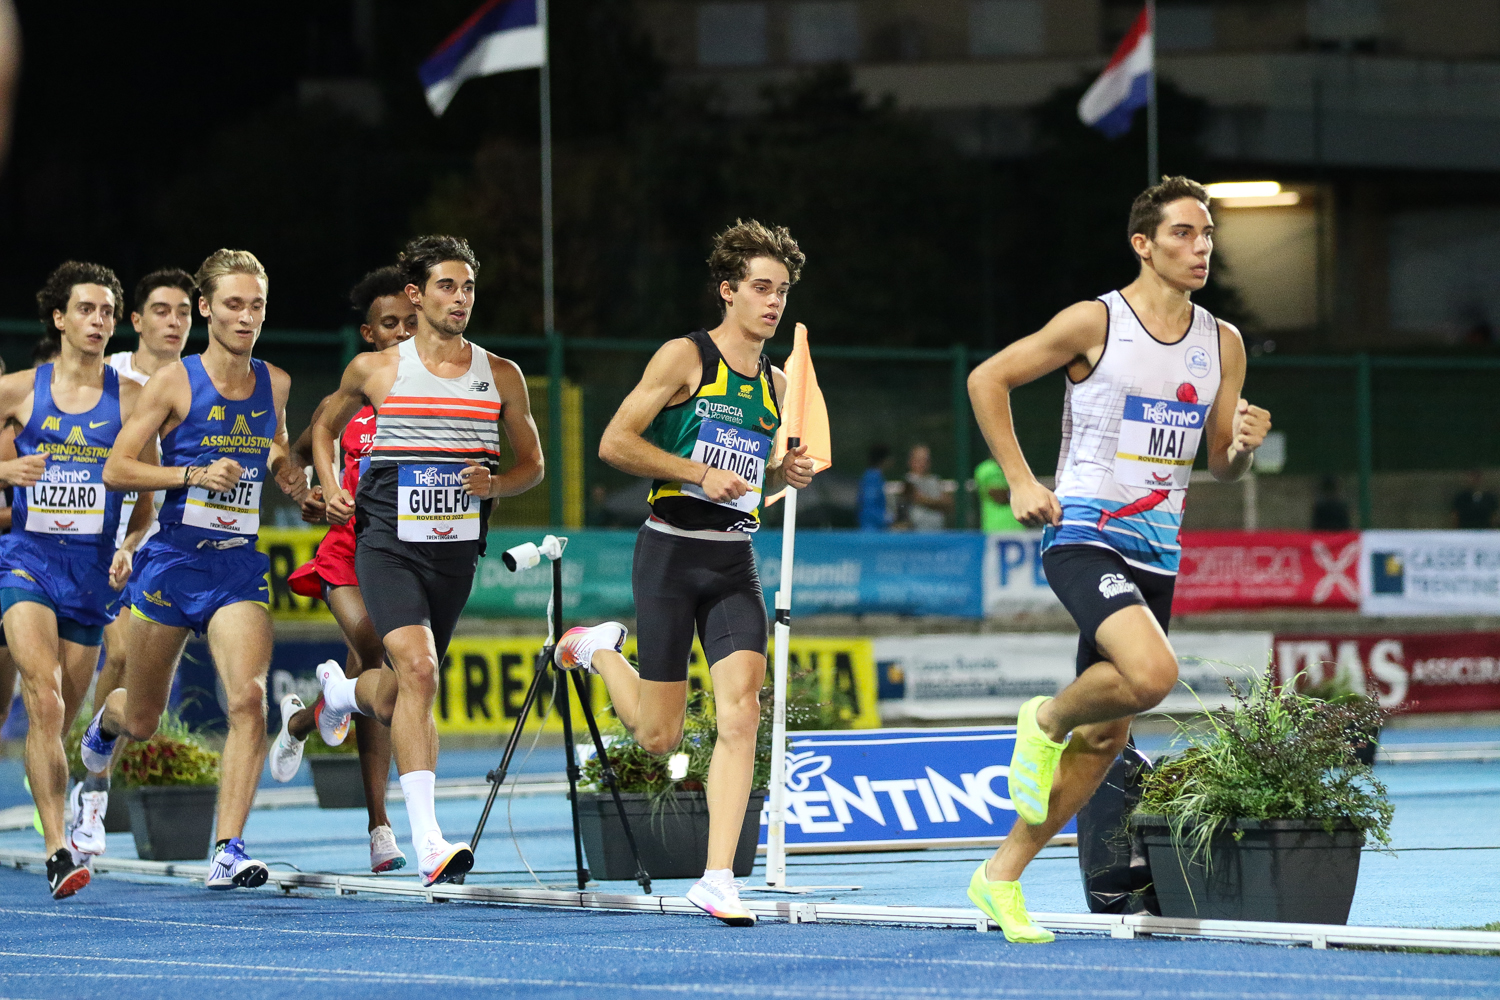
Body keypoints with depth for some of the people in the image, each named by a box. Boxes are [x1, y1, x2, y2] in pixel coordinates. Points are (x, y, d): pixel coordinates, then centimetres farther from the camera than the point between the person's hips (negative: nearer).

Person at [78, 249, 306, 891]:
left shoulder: (274, 384, 6)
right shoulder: (175, 382, -7)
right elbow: (115, 470, -8)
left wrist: (291, 478, 6)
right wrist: (195, 474, -20)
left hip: (240, 567, 2)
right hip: (174, 560, -2)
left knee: (248, 700, -20)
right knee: (143, 721, 12)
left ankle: (228, 849, -20)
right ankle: (106, 720, 51)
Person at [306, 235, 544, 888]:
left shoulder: (501, 377, 6)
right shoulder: (374, 370, 2)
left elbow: (532, 464, 14)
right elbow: (325, 426, 20)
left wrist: (494, 484, -8)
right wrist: (331, 491, 3)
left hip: (455, 551, 3)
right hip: (388, 545, -3)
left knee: (398, 696, 12)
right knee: (418, 669, -23)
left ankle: (343, 690, 52)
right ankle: (427, 841, -25)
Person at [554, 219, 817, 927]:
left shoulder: (776, 385, 14)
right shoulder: (685, 358, -5)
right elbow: (615, 443, -9)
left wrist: (786, 473, 5)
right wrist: (701, 473, -17)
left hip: (735, 562, 5)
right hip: (672, 550, -5)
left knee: (740, 709, -14)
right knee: (660, 736, 0)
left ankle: (718, 878, -13)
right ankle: (601, 649, 33)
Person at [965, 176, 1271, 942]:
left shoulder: (1222, 344, 9)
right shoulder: (1095, 323, -7)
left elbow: (1221, 464, 15)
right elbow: (986, 379, -1)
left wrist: (1243, 444, -9)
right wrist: (1019, 481, -7)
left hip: (1156, 556, 6)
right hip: (1082, 537, -6)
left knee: (1106, 738, 7)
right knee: (1152, 673, -31)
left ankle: (1001, 876, 19)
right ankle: (1046, 720, 0)